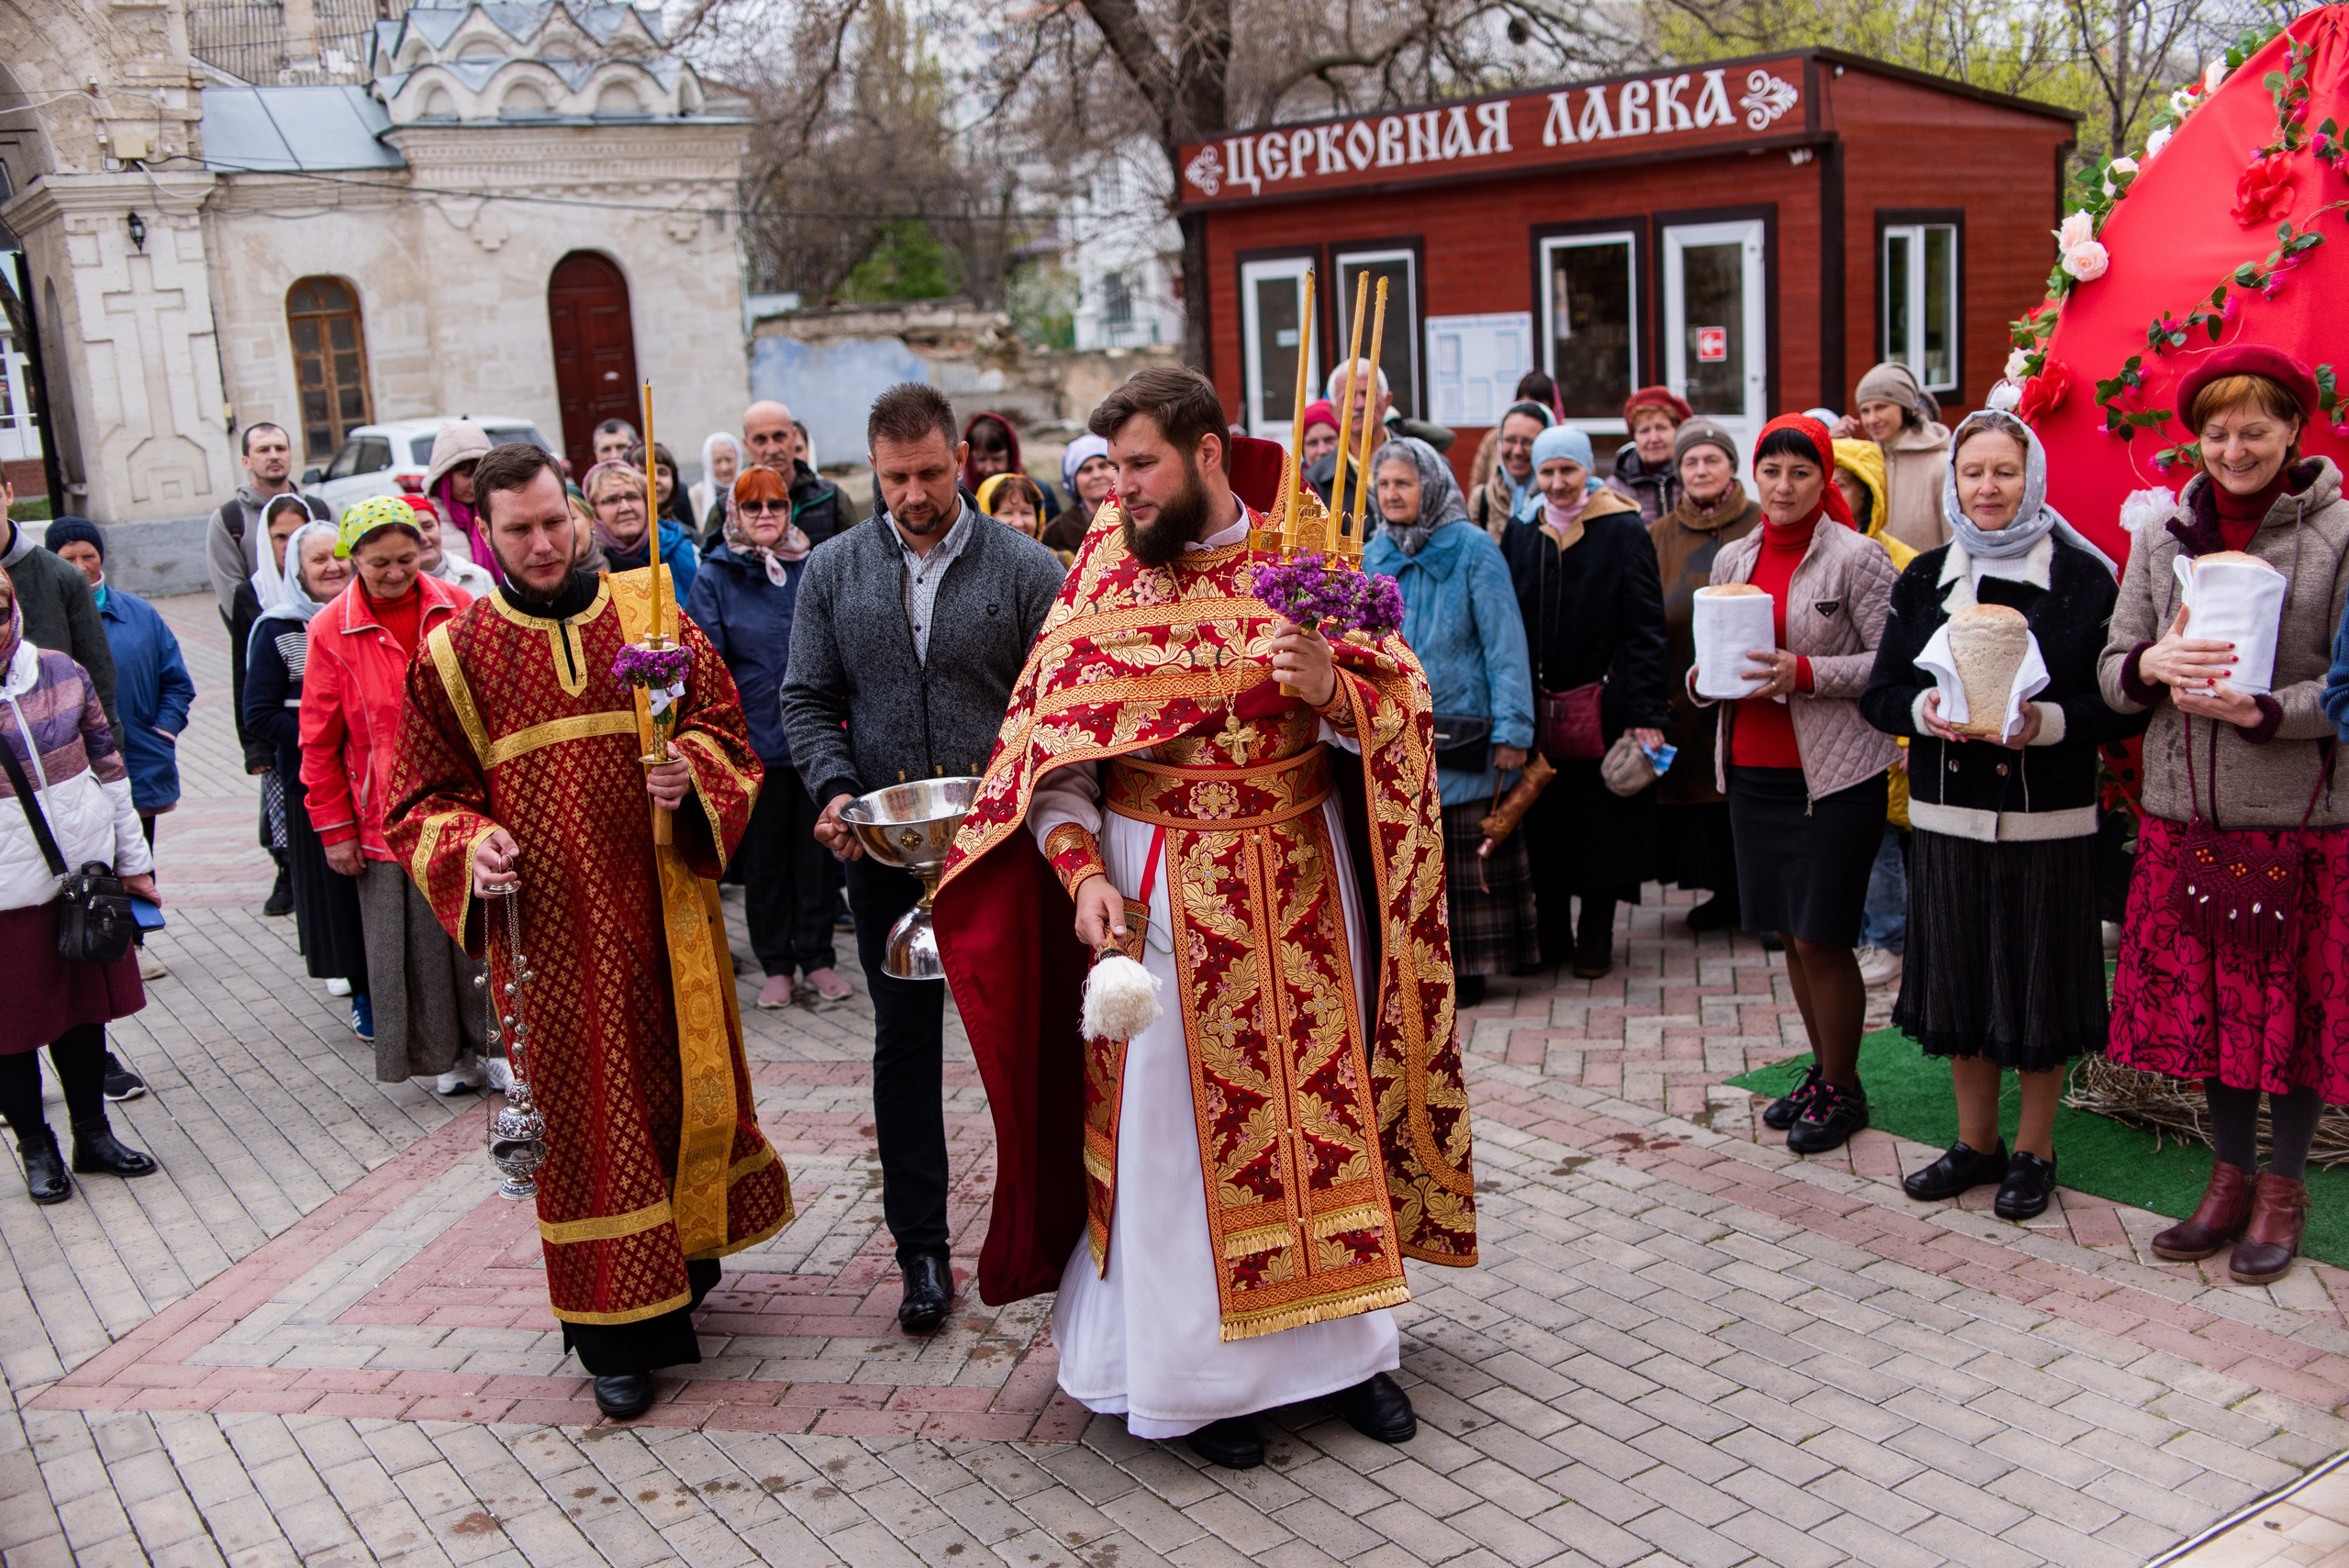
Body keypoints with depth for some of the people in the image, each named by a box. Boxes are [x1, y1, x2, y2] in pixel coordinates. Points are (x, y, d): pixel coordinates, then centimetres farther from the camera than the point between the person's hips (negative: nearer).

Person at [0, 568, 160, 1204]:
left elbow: (110, 768, 8)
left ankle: (93, 1133, 33)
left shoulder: (61, 672, -1)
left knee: (85, 1007, 16)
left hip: (84, 873, 4)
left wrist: (135, 861, 10)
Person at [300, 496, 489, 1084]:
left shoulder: (457, 609, -1)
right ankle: (447, 1056, 20)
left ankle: (489, 1040, 22)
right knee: (411, 941, 6)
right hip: (388, 814, -1)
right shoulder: (331, 630, -4)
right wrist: (335, 829, -1)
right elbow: (320, 742, 1)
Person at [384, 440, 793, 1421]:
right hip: (548, 926, -1)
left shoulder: (650, 615, 5)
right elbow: (424, 798, 5)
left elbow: (725, 727, 5)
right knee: (586, 1114, 3)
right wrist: (470, 844, -16)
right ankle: (619, 1329, 12)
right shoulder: (454, 655, 3)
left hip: (664, 909, 2)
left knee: (684, 1080, 12)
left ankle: (690, 1244, 37)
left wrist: (692, 770, -16)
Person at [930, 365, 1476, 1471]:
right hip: (1160, 887, -1)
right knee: (1178, 1120, 6)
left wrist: (1329, 689, -25)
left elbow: (1401, 707, -3)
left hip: (1299, 882, 1)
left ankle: (1344, 1340, 27)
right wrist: (1083, 872, -17)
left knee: (1319, 1099, 10)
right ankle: (1196, 1369, 21)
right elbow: (1050, 741, -4)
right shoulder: (1102, 573, -2)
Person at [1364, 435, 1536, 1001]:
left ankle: (1468, 968, 10)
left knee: (1465, 858, 0)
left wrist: (1512, 728, -12)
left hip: (1461, 734, -4)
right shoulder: (1373, 556, 10)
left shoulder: (1473, 549, -4)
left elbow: (1504, 642, -7)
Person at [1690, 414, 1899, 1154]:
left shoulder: (1855, 558, -6)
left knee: (1821, 938, -2)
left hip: (1834, 776, -6)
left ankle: (1842, 1089, 15)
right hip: (1752, 772, 6)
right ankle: (1823, 1069, 28)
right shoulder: (1732, 558, 11)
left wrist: (1806, 673, -21)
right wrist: (1704, 677, -3)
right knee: (1790, 933, 12)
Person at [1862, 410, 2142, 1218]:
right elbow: (1880, 693, 6)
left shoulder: (2084, 578, -4)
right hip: (1947, 812, 3)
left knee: (2038, 980, 4)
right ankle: (1975, 1141, 27)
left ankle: (2034, 1150, 21)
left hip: (2047, 818, -3)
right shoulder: (1923, 579, 7)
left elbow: (2122, 702, -5)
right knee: (1960, 974, 11)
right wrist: (1924, 711, -15)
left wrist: (2046, 722, -22)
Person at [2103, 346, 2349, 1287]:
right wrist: (2152, 666, -15)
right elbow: (2112, 672, 7)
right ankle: (2231, 1175, 27)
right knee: (2206, 996, 10)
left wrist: (2265, 711, -21)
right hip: (2185, 811, 4)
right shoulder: (2164, 537, 8)